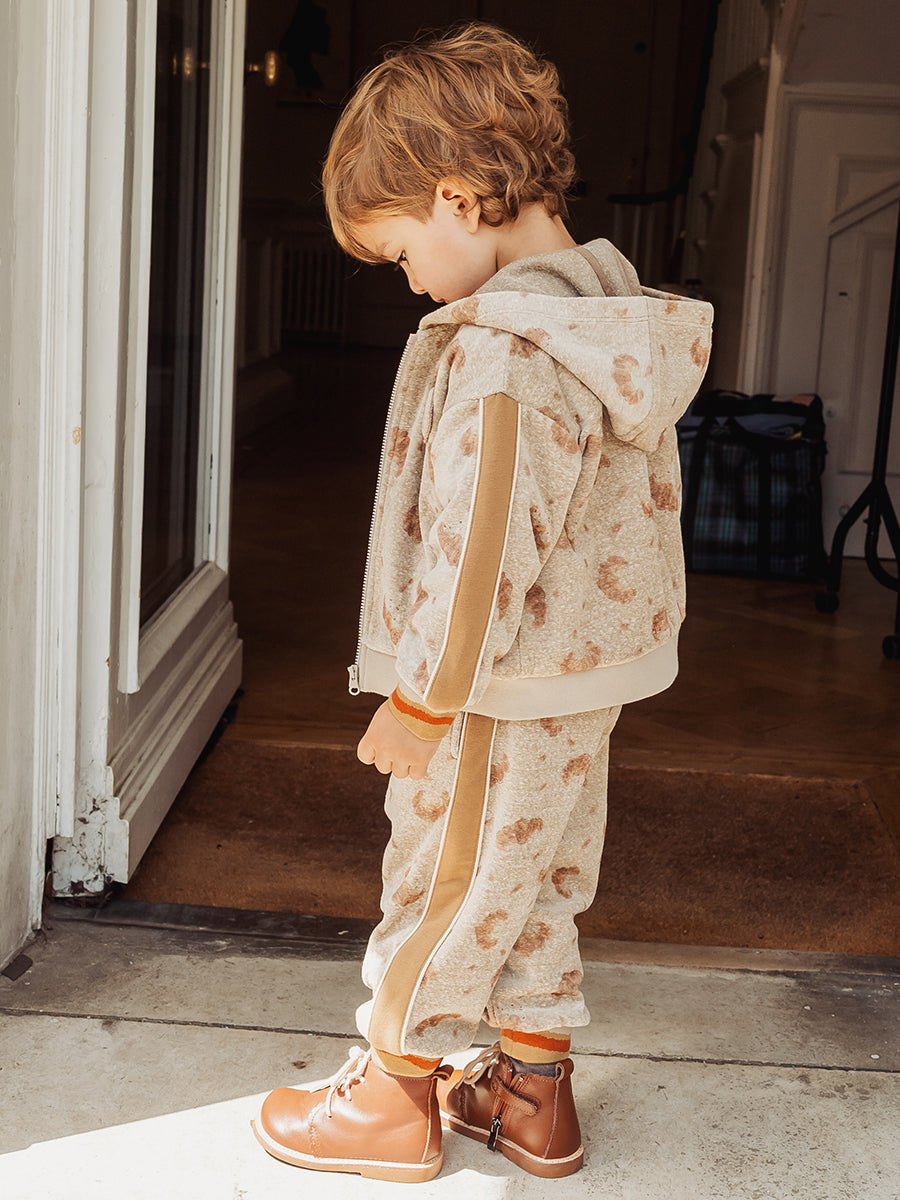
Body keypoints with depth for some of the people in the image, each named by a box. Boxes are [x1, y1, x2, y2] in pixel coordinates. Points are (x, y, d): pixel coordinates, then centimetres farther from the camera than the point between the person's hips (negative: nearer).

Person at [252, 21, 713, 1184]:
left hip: (499, 695, -9)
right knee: (537, 881, 20)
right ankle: (533, 1091, 34)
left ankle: (396, 1096, 27)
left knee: (442, 883, 9)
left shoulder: (500, 354, -26)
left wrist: (419, 698, -16)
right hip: (589, 677, 9)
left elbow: (480, 549, -26)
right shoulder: (615, 320, 4)